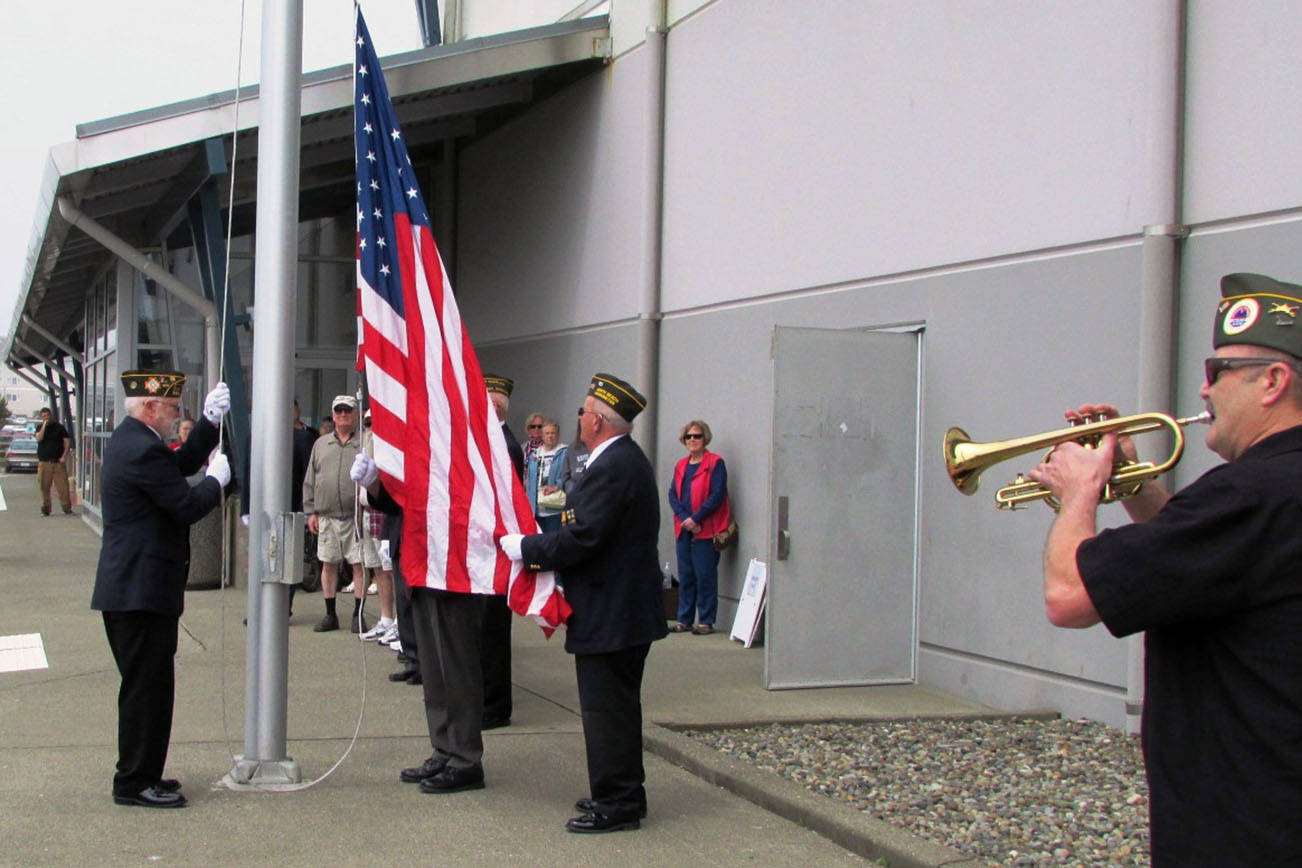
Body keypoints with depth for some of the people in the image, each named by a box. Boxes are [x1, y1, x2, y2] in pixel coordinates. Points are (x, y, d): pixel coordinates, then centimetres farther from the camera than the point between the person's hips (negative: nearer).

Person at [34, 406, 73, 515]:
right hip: (44, 462, 1)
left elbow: (67, 442, 5)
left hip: (58, 462, -1)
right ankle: (45, 509, 9)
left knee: (63, 486, -6)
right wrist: (44, 426, -11)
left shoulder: (59, 427, 8)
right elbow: (39, 439, -9)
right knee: (44, 487, 1)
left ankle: (67, 508, -2)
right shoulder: (40, 428, 11)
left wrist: (64, 456, -6)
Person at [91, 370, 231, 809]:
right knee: (146, 686, -4)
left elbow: (183, 462, 20)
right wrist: (216, 480, -2)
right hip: (142, 588, -11)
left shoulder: (130, 440, 13)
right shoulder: (142, 449, -19)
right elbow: (187, 506, -19)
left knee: (148, 685, 16)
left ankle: (141, 774, 24)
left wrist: (210, 422, 13)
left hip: (131, 587, 11)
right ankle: (135, 782, 3)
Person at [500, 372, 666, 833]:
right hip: (627, 608, 11)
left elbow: (581, 538, -25)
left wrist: (525, 548, -13)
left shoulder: (612, 467, -21)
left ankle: (616, 803, 5)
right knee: (617, 706, 18)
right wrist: (538, 547, 9)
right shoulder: (627, 459, 13)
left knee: (607, 708, -2)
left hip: (610, 613, -11)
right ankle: (623, 794, 28)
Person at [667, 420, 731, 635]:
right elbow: (673, 494, 8)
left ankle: (706, 621, 2)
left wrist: (696, 518, -15)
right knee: (685, 575, 8)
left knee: (705, 575, -4)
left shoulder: (715, 463, -3)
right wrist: (685, 519, -9)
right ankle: (684, 620, 14)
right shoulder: (681, 465, 15)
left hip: (706, 530, -6)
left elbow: (717, 495, -11)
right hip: (684, 529, 6)